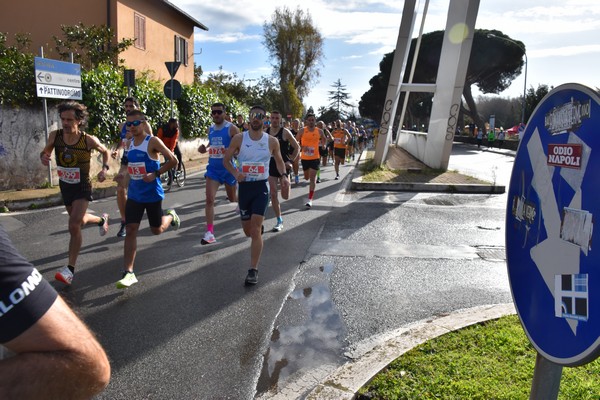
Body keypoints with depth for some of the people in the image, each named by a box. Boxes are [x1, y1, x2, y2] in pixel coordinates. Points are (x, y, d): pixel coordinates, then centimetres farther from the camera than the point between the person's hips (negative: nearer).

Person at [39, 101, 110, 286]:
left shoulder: (89, 140, -19)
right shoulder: (55, 136, -11)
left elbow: (105, 152, 1)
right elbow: (45, 152, 6)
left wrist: (104, 168, -16)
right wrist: (43, 156, -19)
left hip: (82, 187, -5)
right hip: (65, 186, 5)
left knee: (74, 226, -17)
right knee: (80, 221, 24)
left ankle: (70, 269, -8)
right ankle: (102, 220, 58)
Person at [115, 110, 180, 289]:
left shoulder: (153, 141, -12)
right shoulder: (130, 143, 7)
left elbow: (173, 161, -14)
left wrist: (155, 174, -19)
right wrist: (125, 174, 12)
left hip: (152, 193, -5)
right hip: (134, 194, 5)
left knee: (156, 229, 10)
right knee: (130, 230, -5)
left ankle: (171, 216, 44)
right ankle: (129, 272, -2)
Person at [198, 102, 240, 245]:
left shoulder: (231, 128, -11)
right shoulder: (210, 129, 6)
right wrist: (205, 149, 3)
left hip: (228, 168, -3)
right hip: (213, 168, 4)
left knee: (232, 198, 16)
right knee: (209, 199, -11)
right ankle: (210, 233, -11)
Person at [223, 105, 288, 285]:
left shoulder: (272, 141, -2)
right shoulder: (238, 139, -3)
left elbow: (279, 160, 13)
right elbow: (226, 160, 4)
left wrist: (284, 175, -6)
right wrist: (235, 173, -16)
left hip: (261, 187, -2)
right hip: (244, 186, 2)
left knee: (255, 230, -11)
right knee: (248, 231, 12)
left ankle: (253, 270, -2)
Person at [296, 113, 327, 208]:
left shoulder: (319, 131, 0)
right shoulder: (302, 131, -4)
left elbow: (324, 140, 19)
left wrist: (318, 144, 5)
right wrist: (302, 147, -16)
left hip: (315, 157, -1)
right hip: (304, 157, 2)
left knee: (312, 178, -10)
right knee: (306, 177, 17)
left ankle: (310, 199, -9)